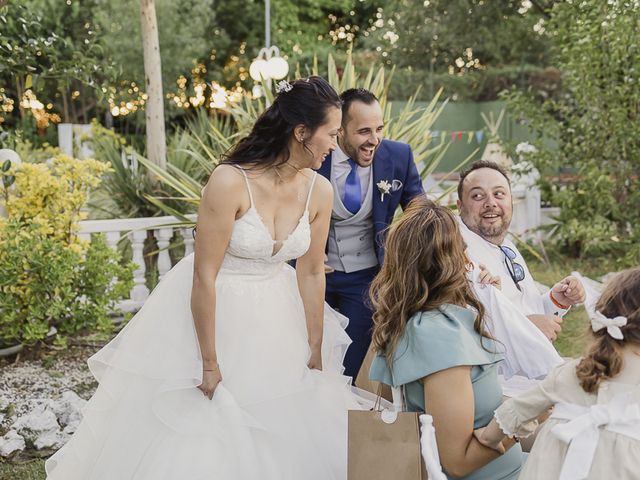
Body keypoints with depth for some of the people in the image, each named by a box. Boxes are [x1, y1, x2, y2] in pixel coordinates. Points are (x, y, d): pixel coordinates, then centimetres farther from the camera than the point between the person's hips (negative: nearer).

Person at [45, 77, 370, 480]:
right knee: (192, 439, 5)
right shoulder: (230, 182, -26)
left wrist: (316, 352, 6)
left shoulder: (319, 191, -9)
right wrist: (210, 363, -18)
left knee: (285, 430, 13)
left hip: (273, 317, 5)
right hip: (208, 309, -5)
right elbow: (204, 276, -23)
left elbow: (311, 273, 1)